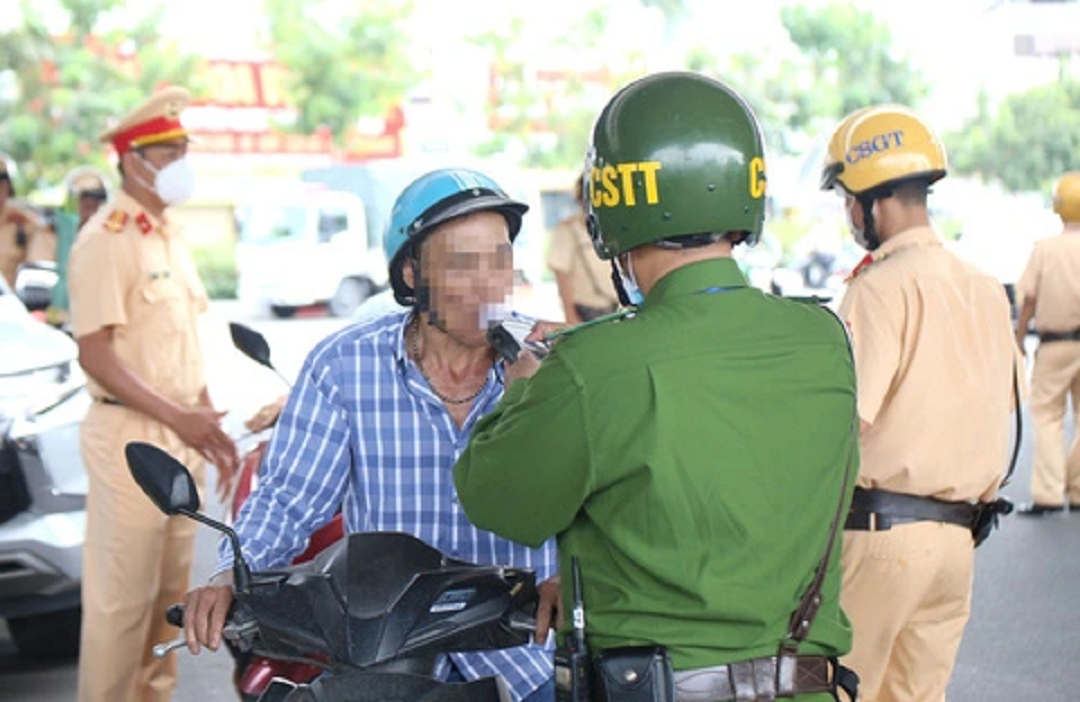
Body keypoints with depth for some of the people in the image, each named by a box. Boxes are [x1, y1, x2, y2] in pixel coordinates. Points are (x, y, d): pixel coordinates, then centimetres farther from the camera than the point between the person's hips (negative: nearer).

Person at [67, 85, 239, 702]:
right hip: (131, 437, -8)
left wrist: (207, 424, 14)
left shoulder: (172, 239, 15)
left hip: (182, 437, 8)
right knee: (123, 596, -4)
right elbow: (95, 354, -18)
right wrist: (177, 417, -21)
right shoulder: (106, 240, -12)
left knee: (170, 588, 14)